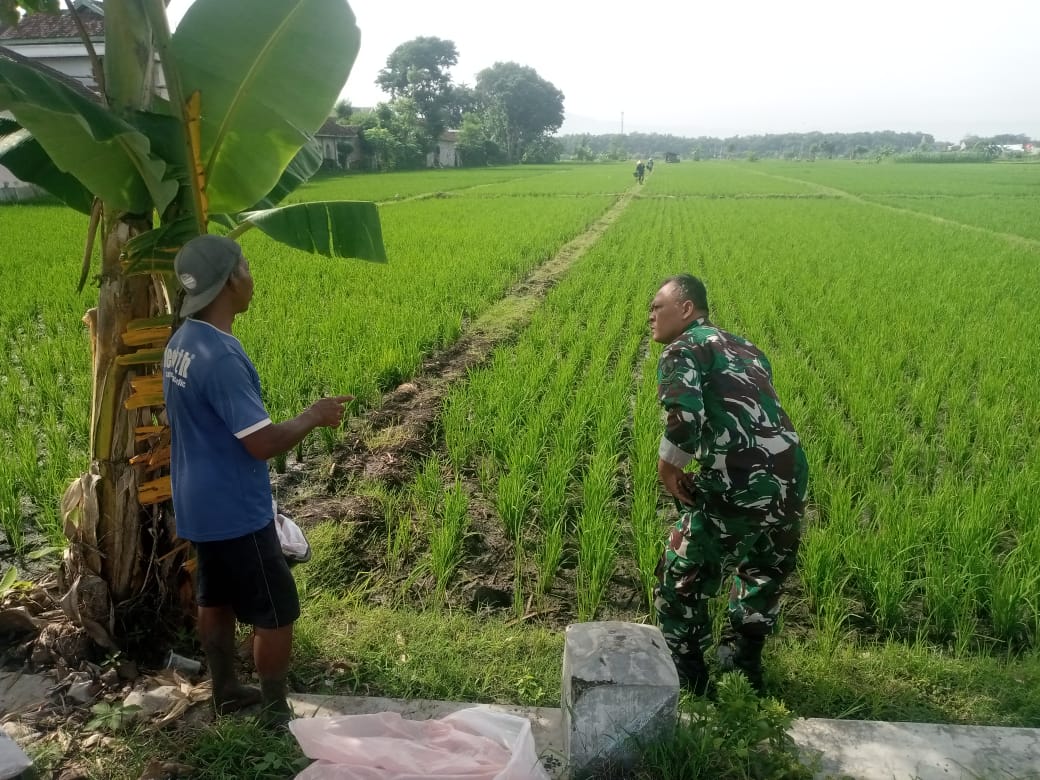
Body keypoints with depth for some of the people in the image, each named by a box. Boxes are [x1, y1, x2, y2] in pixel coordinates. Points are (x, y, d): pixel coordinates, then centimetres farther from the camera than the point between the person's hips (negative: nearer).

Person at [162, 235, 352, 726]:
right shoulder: (221, 357, -28)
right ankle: (277, 714, 19)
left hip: (198, 504, 10)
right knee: (276, 613, 5)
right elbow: (263, 443, -28)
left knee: (215, 600, 22)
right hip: (235, 511, -9)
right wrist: (313, 417, -12)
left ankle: (226, 691, 39)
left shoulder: (181, 344, 2)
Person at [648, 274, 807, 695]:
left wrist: (668, 467, -4)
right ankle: (744, 661, 46)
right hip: (790, 479, 8)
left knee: (682, 577, 14)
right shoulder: (745, 349, 23)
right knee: (763, 571, 31)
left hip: (738, 487, -8)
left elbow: (684, 417, -20)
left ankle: (685, 674, 27)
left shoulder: (682, 349, -1)